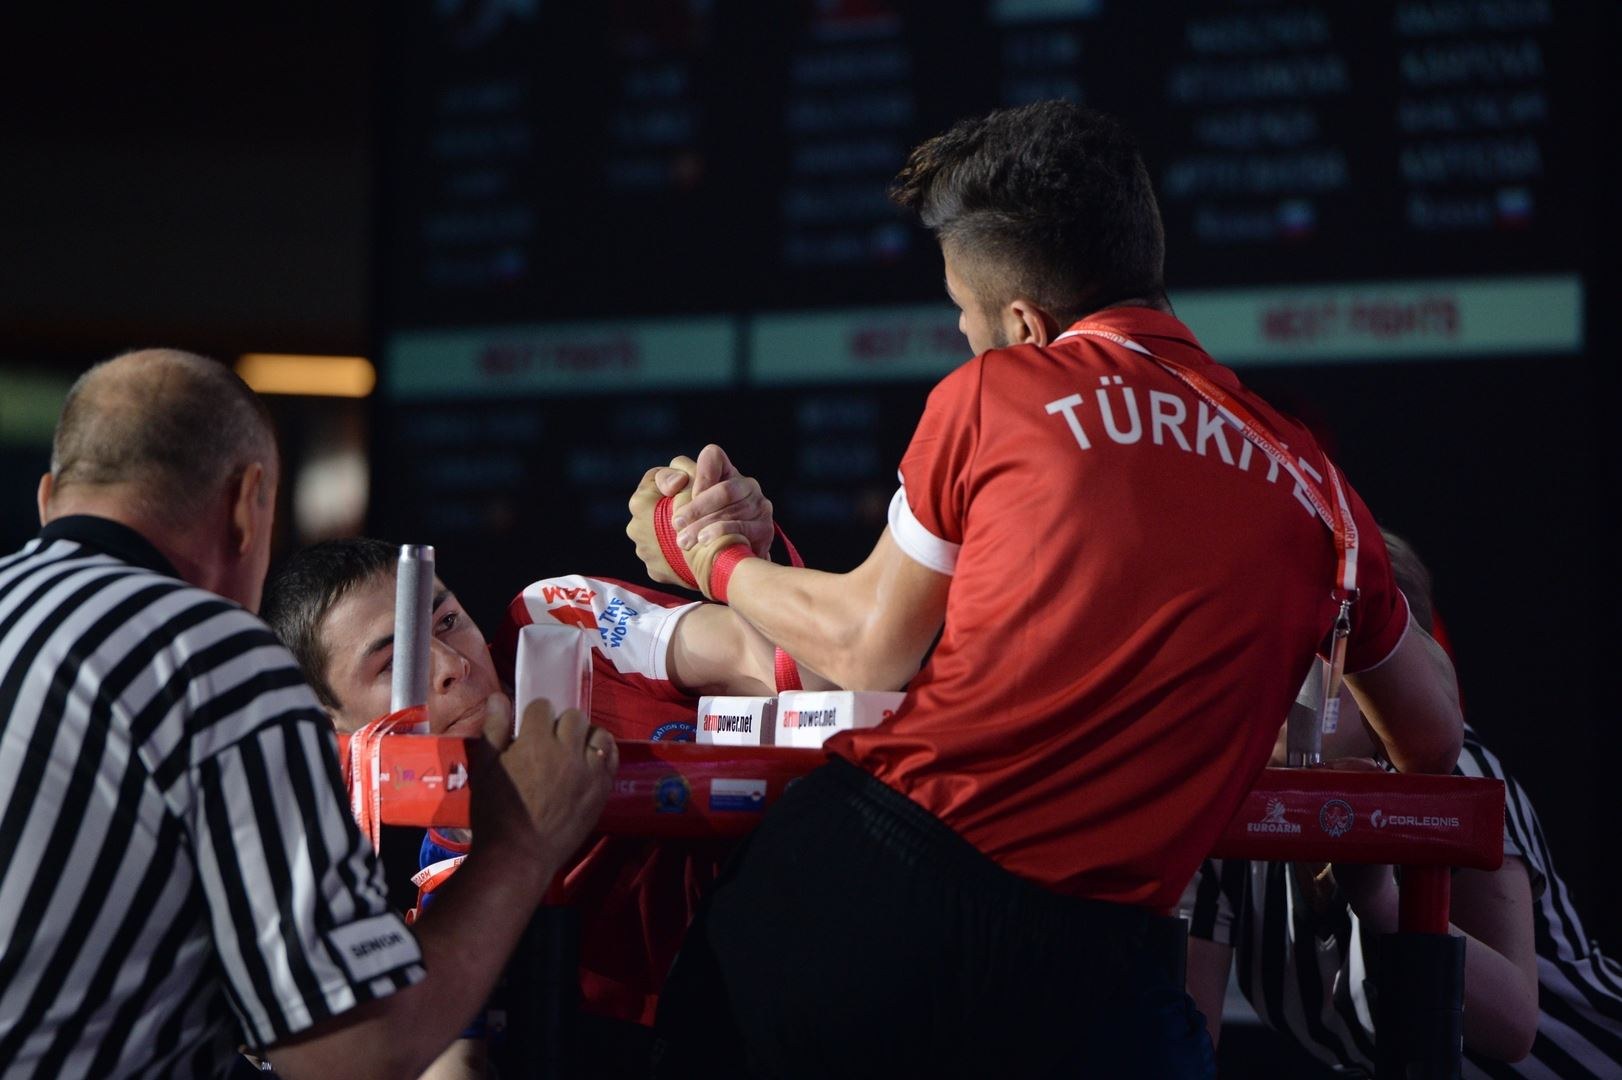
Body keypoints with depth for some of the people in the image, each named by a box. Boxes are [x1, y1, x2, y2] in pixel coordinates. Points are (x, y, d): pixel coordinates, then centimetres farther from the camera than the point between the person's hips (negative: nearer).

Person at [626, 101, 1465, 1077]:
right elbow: (1433, 746, 22)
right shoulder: (1312, 489, 9)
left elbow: (870, 650, 9)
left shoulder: (996, 392, 1)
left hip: (872, 872, -1)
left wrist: (709, 557, 28)